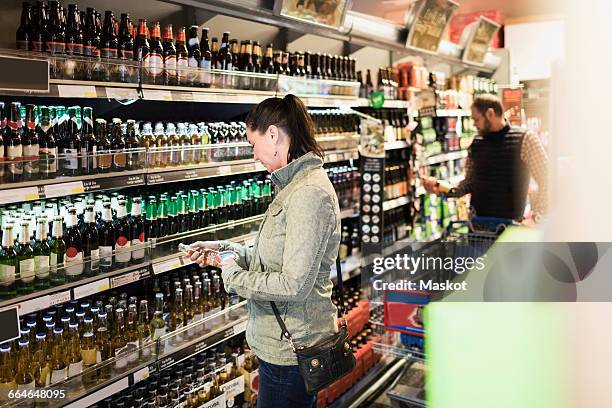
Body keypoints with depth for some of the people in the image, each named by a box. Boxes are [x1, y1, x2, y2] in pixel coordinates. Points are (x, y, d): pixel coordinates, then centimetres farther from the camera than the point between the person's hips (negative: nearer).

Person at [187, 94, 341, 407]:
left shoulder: (308, 193, -23)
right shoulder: (296, 185, 10)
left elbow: (293, 286, -25)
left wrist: (234, 276, -14)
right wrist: (226, 248, 8)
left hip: (290, 348, -9)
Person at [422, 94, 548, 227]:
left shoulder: (525, 140, -6)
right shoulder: (476, 143, 7)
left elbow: (545, 182, -6)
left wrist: (535, 217, -12)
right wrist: (441, 188, -1)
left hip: (509, 224, -4)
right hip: (476, 222, 4)